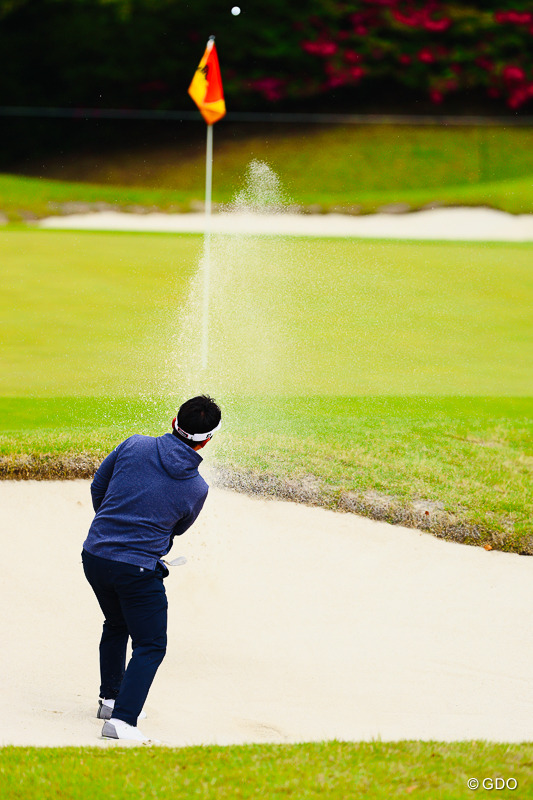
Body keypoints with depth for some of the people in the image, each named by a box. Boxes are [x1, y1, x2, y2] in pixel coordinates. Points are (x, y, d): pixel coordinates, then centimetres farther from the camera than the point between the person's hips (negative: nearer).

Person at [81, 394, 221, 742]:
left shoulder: (134, 446, -4)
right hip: (139, 569, -5)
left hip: (94, 555, 5)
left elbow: (98, 486, 10)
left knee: (116, 625, 29)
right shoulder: (196, 488, -8)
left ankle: (111, 698, 39)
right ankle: (123, 720, -12)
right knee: (150, 646, 4)